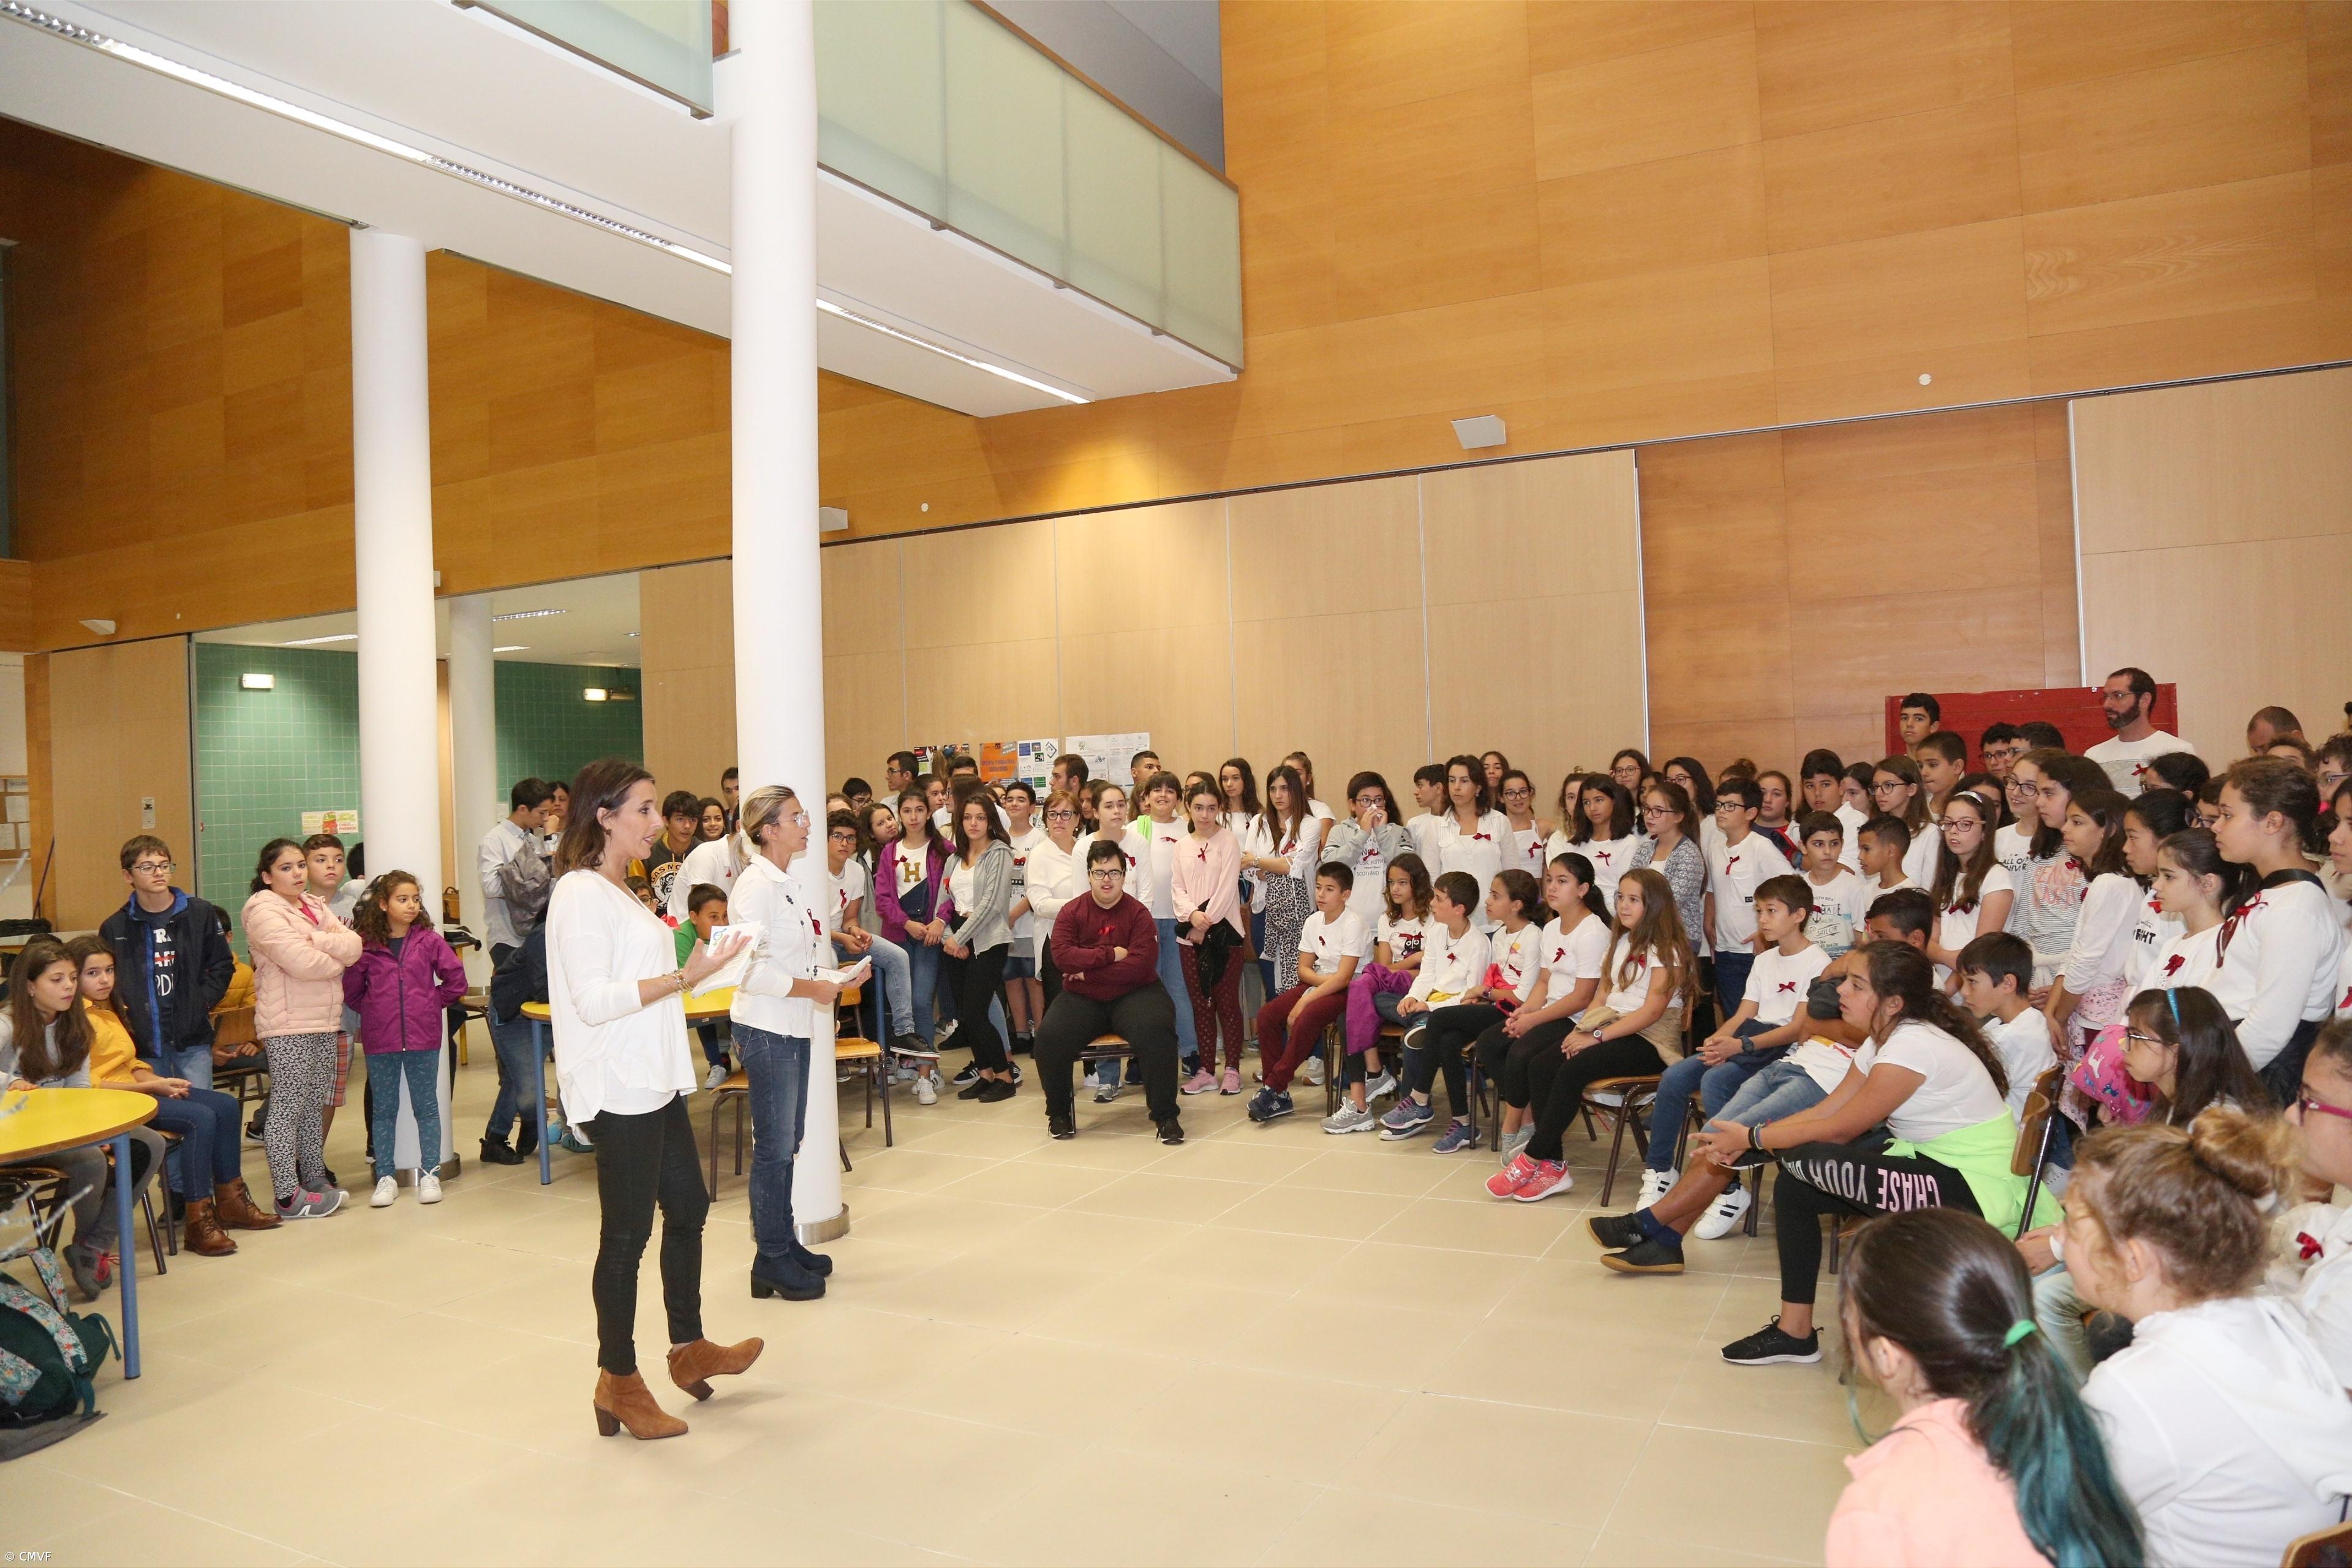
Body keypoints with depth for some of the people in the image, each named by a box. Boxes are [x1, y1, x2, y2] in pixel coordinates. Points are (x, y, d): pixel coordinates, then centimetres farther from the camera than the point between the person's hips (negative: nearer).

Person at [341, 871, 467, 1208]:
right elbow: (351, 990, 7)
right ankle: (385, 1177, 18)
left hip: (423, 1038, 0)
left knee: (426, 1107, 6)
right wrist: (373, 1012, 2)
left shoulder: (428, 940, -1)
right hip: (380, 1042, 0)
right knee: (384, 1110, 10)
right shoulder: (365, 944, -3)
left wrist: (435, 1003, 3)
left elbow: (455, 979, 4)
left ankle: (430, 1173, 14)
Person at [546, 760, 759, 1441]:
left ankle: (689, 1350, 33)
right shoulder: (580, 894, -16)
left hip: (655, 1083, 10)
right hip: (618, 1090, -10)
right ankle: (618, 1383, 16)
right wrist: (682, 979, -25)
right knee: (627, 1232, 1)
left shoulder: (619, 891, 13)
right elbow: (593, 1000, -23)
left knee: (688, 1206, 17)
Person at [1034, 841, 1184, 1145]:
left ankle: (1165, 1115, -13)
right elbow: (1062, 956, -11)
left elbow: (1141, 965, -14)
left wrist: (1088, 970, -13)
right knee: (1049, 1037, -24)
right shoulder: (1072, 912, 4)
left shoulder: (1138, 913, -2)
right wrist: (1112, 954, -15)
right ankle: (1059, 1113, 2)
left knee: (1157, 1033, -32)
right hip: (1082, 999, 2)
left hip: (1132, 996, -2)